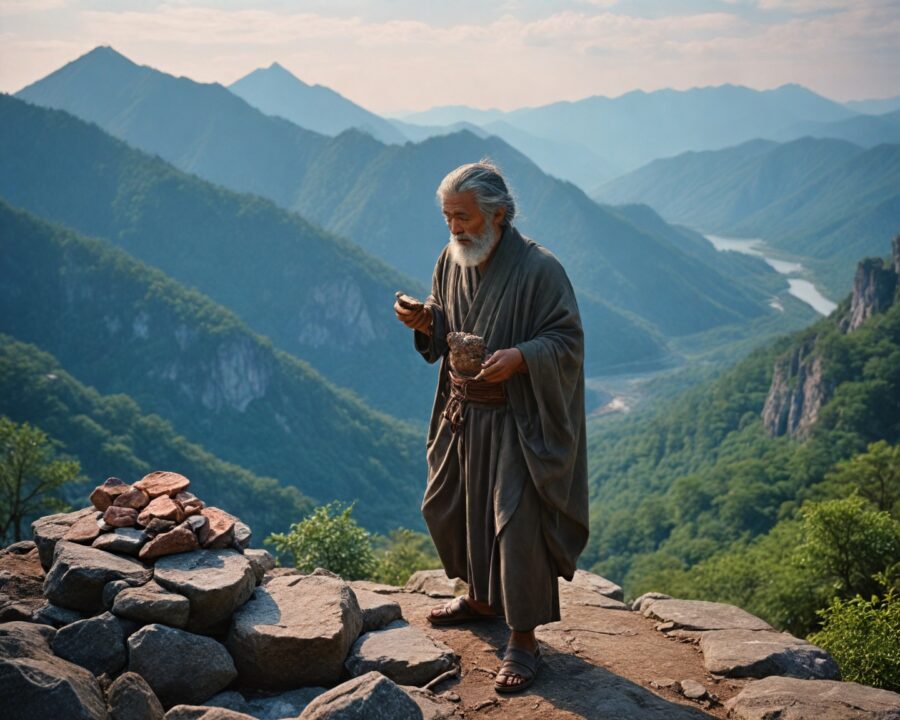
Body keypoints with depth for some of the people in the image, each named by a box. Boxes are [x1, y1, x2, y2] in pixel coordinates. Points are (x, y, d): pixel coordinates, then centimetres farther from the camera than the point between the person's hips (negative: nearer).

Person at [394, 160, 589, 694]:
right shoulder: (451, 260, 3)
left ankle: (524, 639, 10)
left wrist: (519, 357, -33)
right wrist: (426, 323, -8)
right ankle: (483, 599, 41)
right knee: (447, 508, 18)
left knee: (517, 524, -5)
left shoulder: (539, 269, -18)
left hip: (516, 422, -7)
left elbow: (568, 339, -16)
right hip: (461, 413, 8)